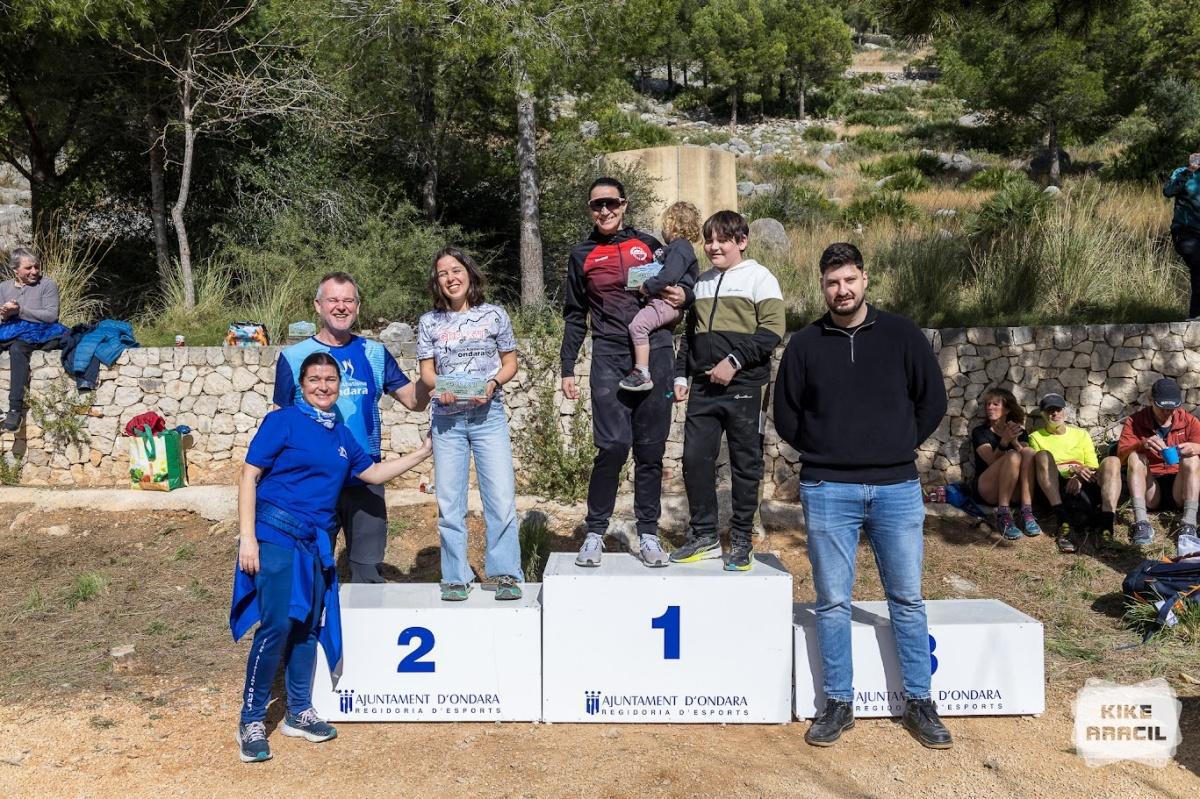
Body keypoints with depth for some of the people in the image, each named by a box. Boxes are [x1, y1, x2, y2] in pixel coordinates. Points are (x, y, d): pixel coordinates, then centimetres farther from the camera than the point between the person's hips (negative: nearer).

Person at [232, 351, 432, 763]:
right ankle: (251, 721, 6)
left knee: (309, 626, 11)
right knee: (276, 626, -10)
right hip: (276, 536, -6)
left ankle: (299, 713, 27)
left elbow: (372, 472, 24)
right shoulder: (283, 421, -5)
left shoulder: (341, 434, 13)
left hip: (316, 543, 6)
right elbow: (249, 475, -7)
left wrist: (422, 453, 22)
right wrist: (247, 538, -13)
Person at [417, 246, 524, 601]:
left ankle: (506, 574, 5)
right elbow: (426, 372, 9)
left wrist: (493, 383, -10)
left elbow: (510, 362, 9)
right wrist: (439, 388, -13)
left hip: (488, 415, -1)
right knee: (449, 502, 3)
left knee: (502, 498, -7)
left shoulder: (494, 315, 6)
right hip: (446, 419, 1)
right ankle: (456, 578, 14)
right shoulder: (429, 322, 8)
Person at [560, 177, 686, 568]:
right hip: (610, 359, -1)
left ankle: (648, 535, 13)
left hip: (656, 356, 1)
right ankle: (595, 534, 2)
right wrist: (567, 369, 9)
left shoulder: (648, 243, 13)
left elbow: (679, 286, 22)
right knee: (613, 446, -13)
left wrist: (683, 296, -2)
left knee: (651, 449, 4)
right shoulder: (582, 256, 12)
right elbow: (575, 316, 14)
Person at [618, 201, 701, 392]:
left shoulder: (679, 247, -11)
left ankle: (642, 374, -29)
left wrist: (646, 287, -15)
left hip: (669, 301, -12)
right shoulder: (680, 247, 23)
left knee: (638, 325, -26)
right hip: (670, 303, 12)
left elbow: (668, 276, -23)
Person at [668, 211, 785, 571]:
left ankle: (741, 541, 14)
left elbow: (772, 331, -10)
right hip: (704, 388, 6)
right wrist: (681, 374, 15)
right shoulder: (702, 282, 19)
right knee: (695, 459, 2)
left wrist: (734, 360, -17)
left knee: (745, 464, 3)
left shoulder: (759, 277, -1)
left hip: (744, 387, -6)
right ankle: (705, 536, 16)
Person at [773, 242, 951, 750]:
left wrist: (899, 446, 6)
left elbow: (933, 401, 9)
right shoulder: (805, 345, 4)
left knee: (907, 599, 7)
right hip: (828, 492, 0)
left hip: (897, 488, 0)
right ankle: (838, 704, 17)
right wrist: (823, 454, 7)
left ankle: (920, 703, 20)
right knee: (832, 603, 5)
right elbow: (785, 415, 11)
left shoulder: (901, 335, 4)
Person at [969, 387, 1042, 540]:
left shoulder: (1020, 432, 15)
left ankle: (1027, 513, -32)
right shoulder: (980, 432, 6)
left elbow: (1027, 458, -6)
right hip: (987, 491, -3)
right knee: (1013, 456, -29)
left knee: (1029, 452, -22)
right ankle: (1003, 515, -34)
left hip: (1015, 490, 3)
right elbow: (992, 460, -14)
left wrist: (1015, 441, -24)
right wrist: (1005, 441, -30)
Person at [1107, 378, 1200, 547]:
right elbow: (1121, 456, -10)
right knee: (1135, 456, -25)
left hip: (1179, 488, 1)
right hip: (1149, 488, -1)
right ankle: (1141, 522, -40)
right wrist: (1142, 445, -30)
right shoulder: (1135, 422, 3)